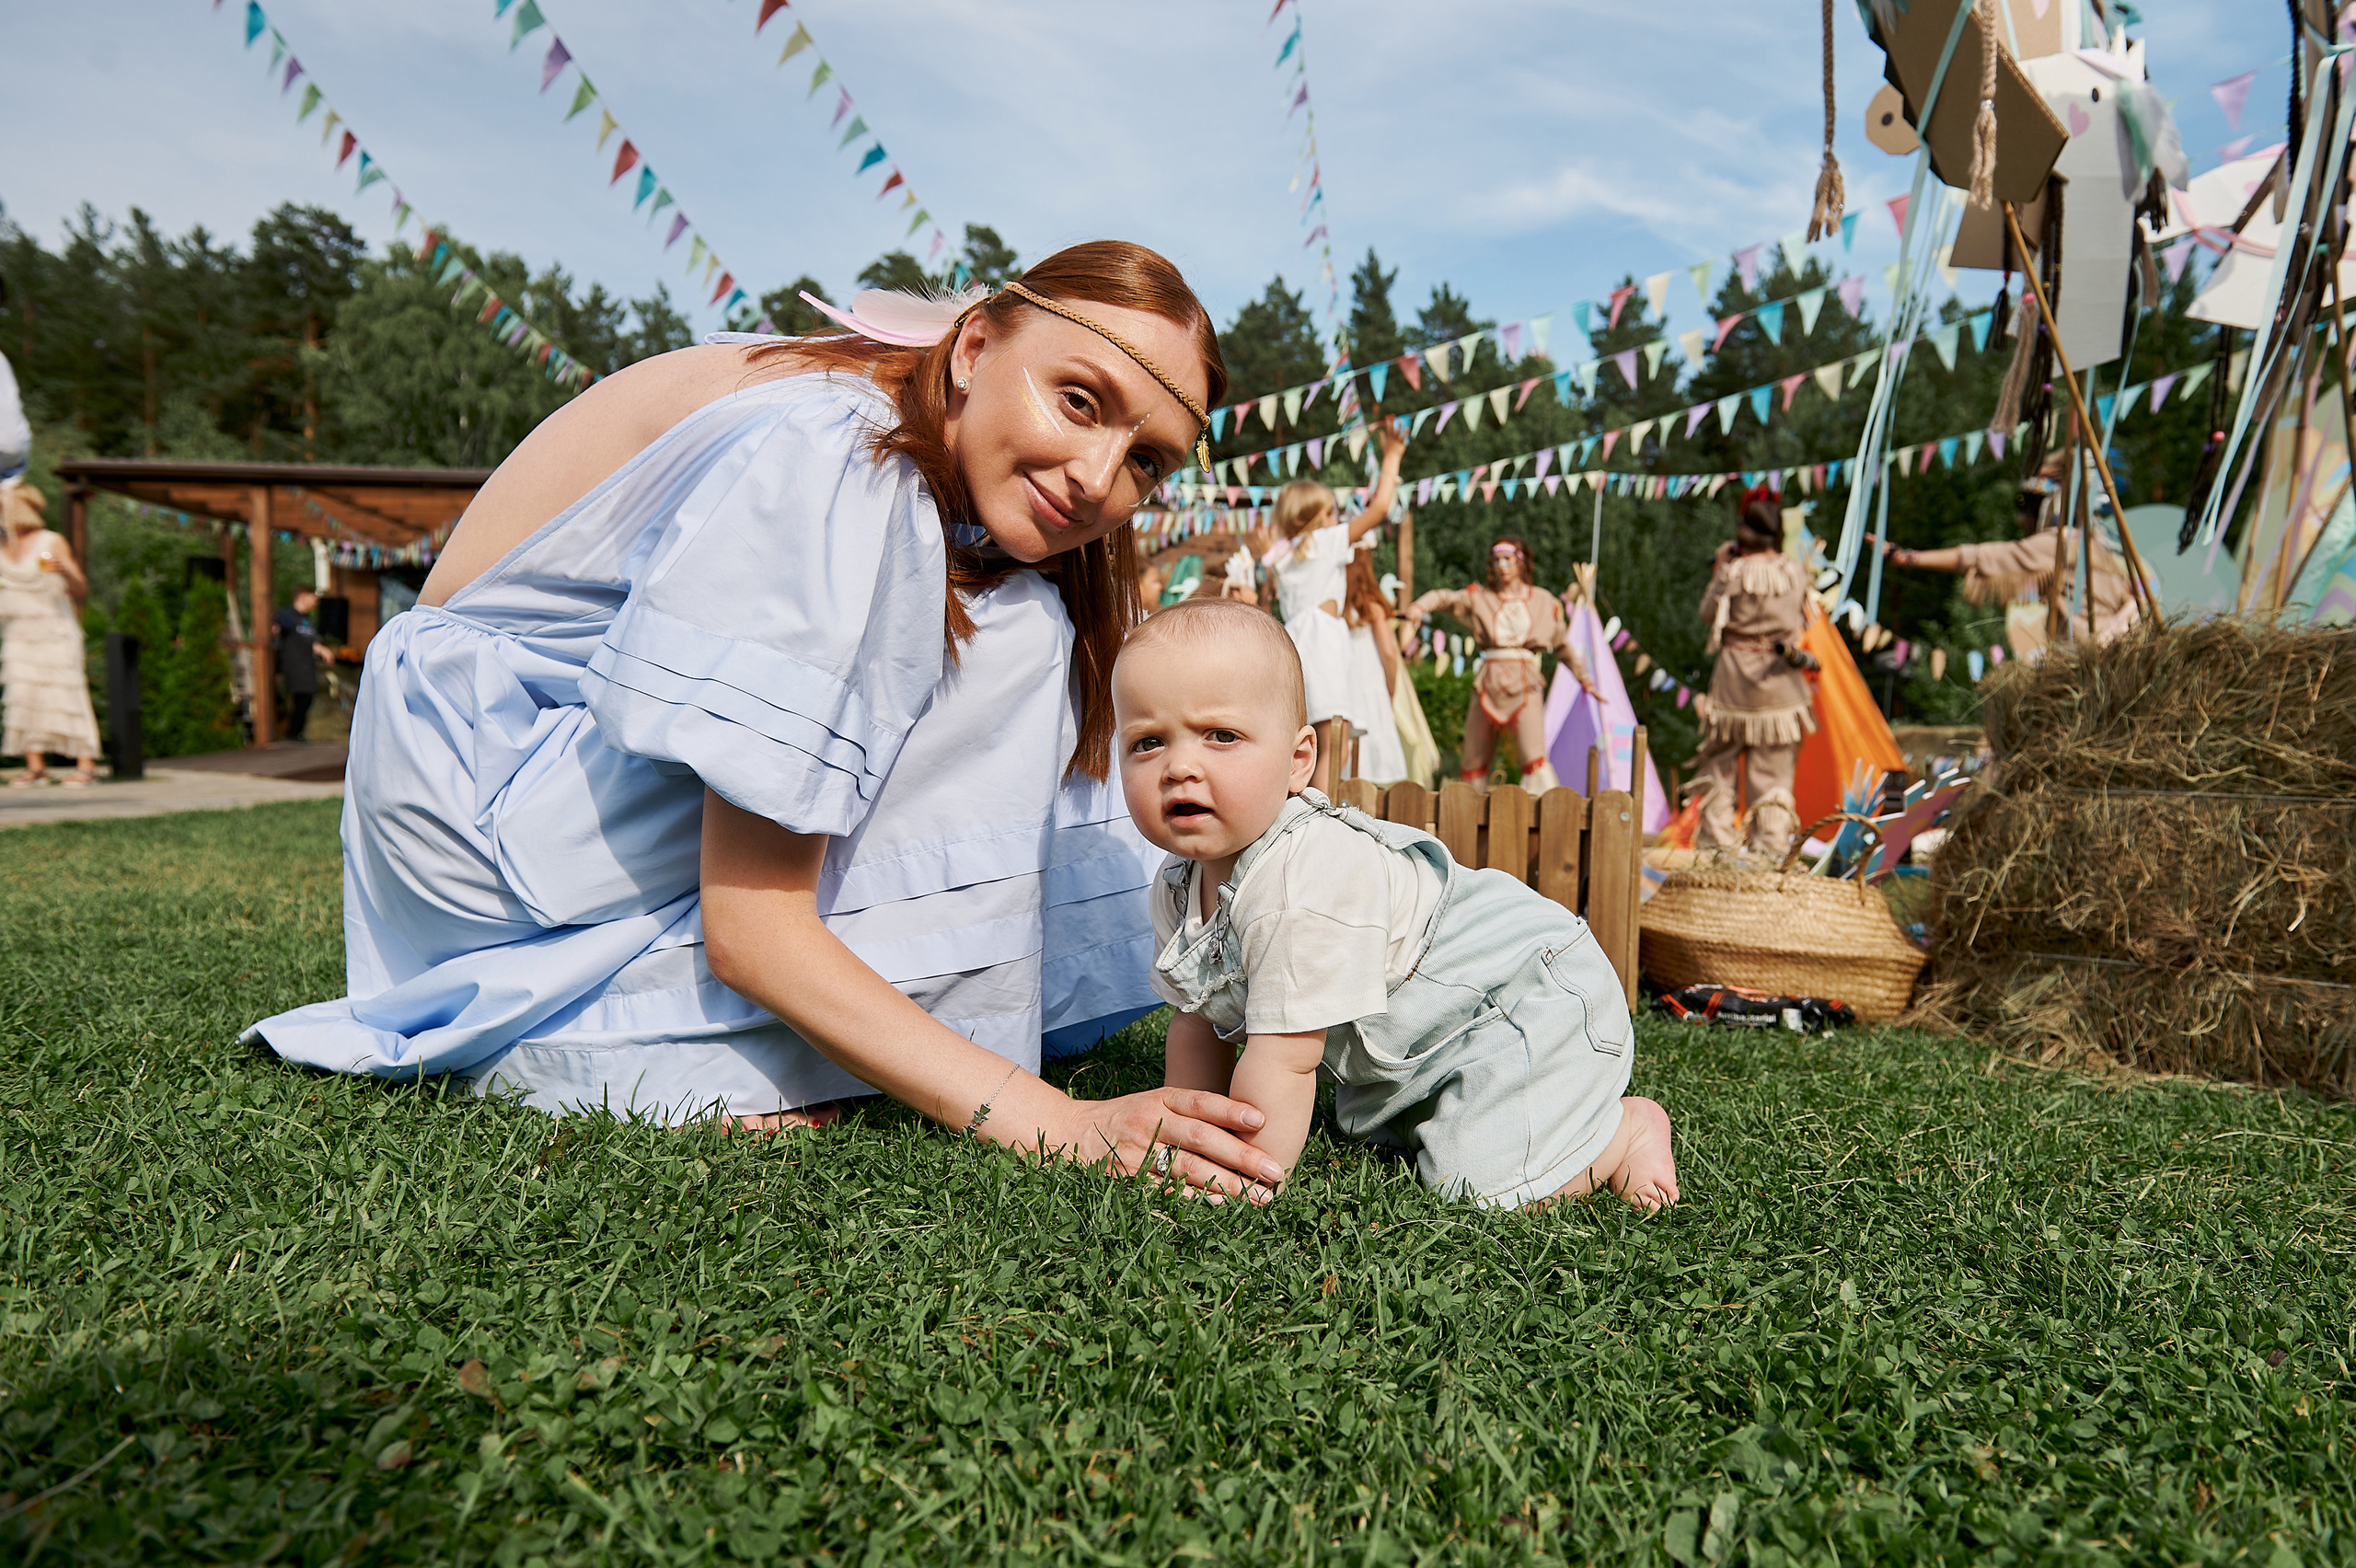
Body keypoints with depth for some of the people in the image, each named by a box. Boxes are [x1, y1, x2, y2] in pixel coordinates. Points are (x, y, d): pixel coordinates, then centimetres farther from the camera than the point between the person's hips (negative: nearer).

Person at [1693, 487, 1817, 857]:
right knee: (1774, 770, 8)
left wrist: (1718, 571, 11)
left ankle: (1716, 840, 11)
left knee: (1719, 764, 10)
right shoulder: (1795, 572, -2)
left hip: (1735, 680, -2)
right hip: (1781, 682, 3)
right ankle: (1772, 844, 8)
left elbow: (1708, 612, 0)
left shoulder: (1735, 573, -12)